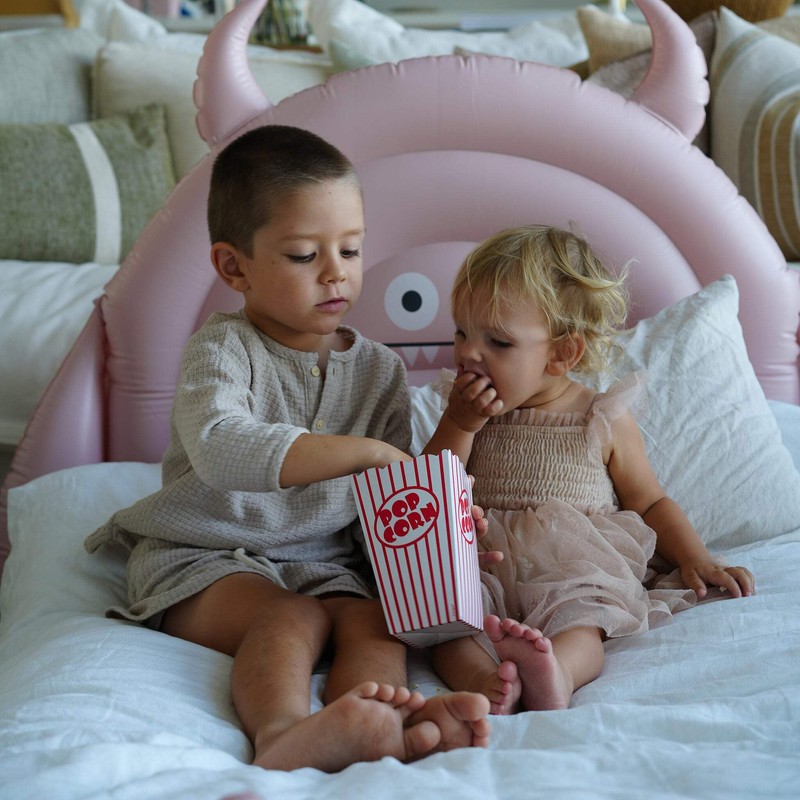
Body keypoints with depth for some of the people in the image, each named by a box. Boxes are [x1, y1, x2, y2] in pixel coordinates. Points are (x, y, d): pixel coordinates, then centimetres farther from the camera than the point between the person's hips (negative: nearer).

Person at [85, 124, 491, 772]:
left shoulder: (380, 370, 9)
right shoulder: (223, 351, -7)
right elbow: (219, 449, -30)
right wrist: (360, 453, -34)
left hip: (324, 562, 4)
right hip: (205, 559, -4)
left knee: (375, 621, -26)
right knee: (292, 620, -32)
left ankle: (388, 726, -54)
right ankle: (281, 735, -57)